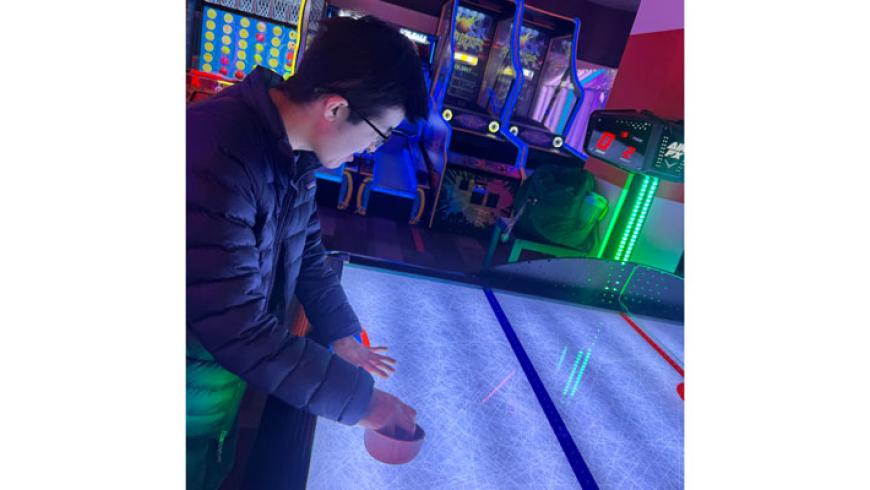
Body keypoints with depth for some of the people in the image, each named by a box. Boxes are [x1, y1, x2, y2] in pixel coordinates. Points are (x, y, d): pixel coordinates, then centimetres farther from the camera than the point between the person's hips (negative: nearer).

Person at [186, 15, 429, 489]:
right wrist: (358, 398, -25)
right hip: (198, 378, -7)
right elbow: (238, 329, -32)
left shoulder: (295, 150, -6)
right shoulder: (218, 155, -34)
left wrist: (341, 334, -1)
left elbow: (306, 250, 5)